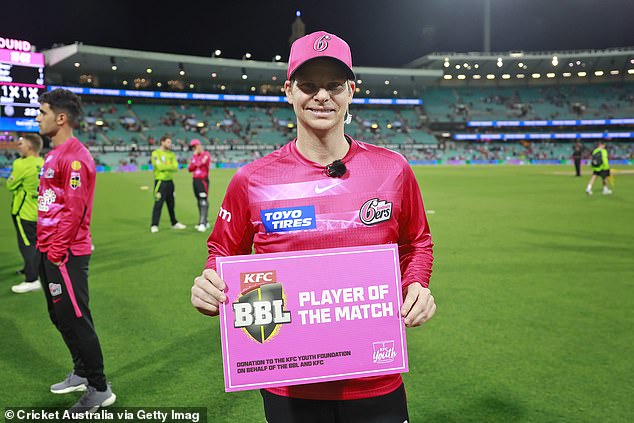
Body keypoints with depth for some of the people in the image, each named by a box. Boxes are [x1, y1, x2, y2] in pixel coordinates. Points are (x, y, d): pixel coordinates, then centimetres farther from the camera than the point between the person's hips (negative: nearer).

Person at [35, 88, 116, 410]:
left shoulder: (74, 157, -17)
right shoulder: (54, 155, 14)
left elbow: (74, 210, -21)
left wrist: (56, 252, -18)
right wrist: (43, 246, 15)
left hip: (66, 254, -10)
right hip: (49, 251, 10)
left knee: (75, 320, -3)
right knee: (60, 317, 19)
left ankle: (99, 389, 10)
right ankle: (82, 374, 35)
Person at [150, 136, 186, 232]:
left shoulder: (171, 154, 13)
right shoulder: (156, 153, -5)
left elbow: (176, 167, 1)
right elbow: (159, 166, -17)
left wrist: (166, 167, -15)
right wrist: (171, 167, -6)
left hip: (170, 181, 6)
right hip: (160, 181, -6)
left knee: (171, 204, 14)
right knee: (158, 204, -8)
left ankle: (174, 223, 24)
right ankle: (154, 226, -4)